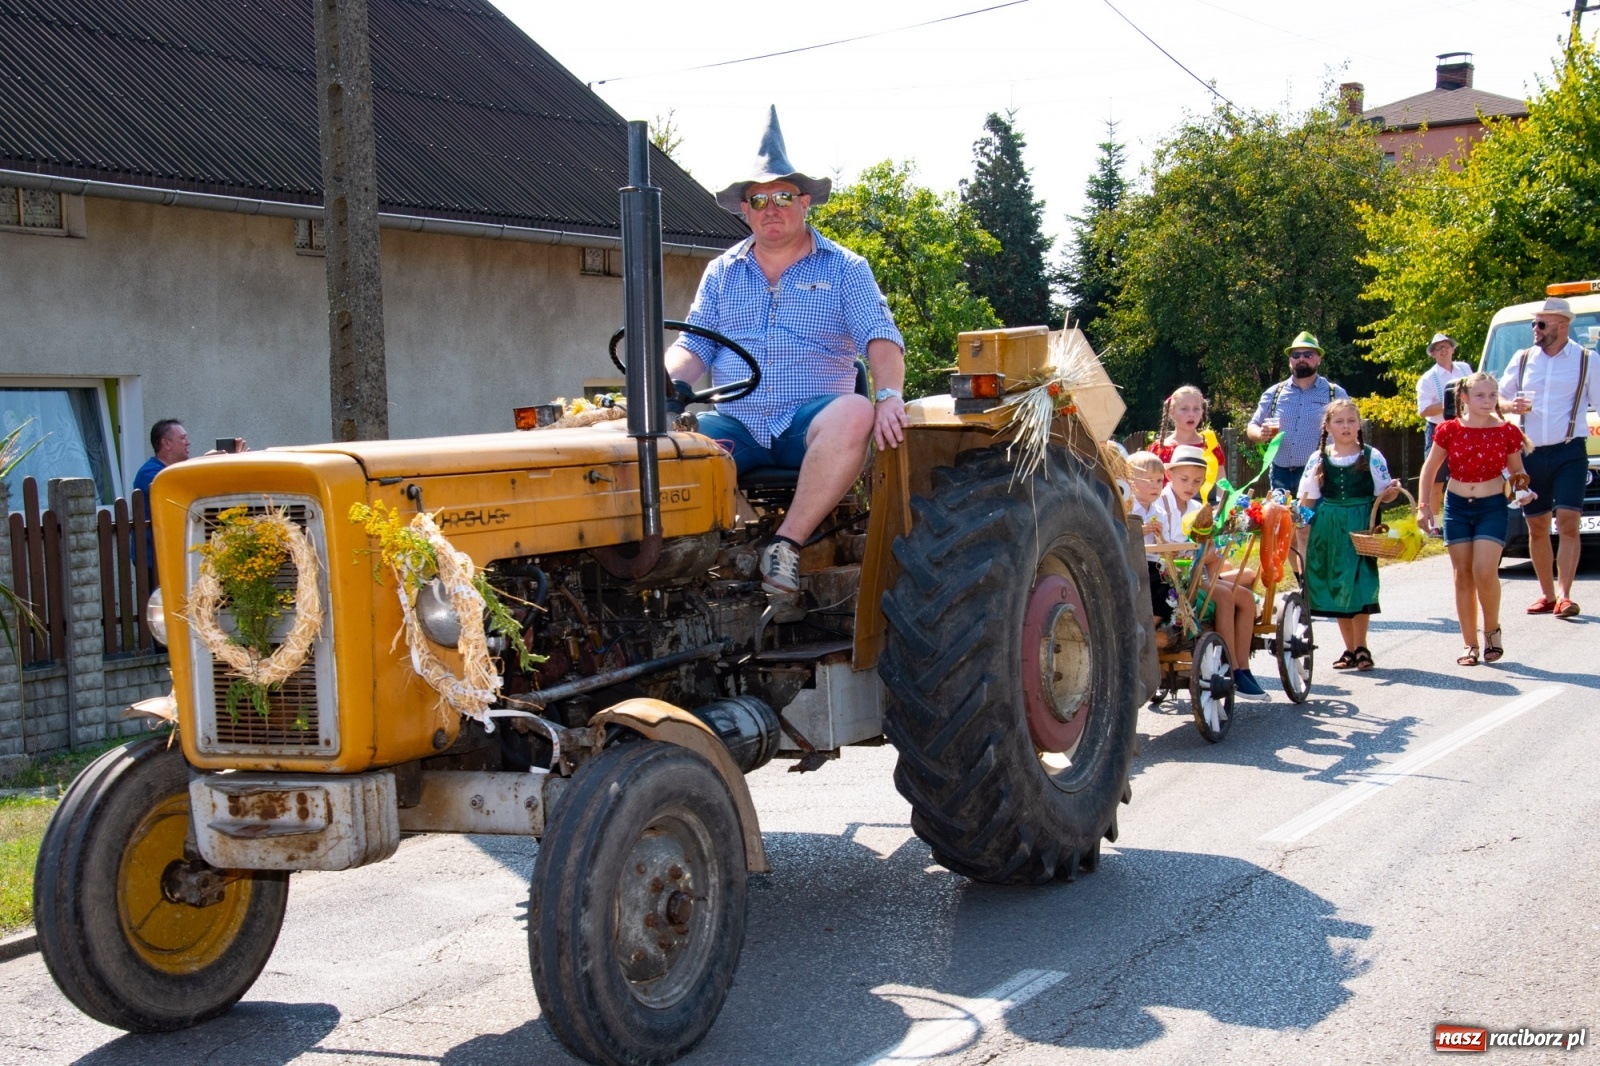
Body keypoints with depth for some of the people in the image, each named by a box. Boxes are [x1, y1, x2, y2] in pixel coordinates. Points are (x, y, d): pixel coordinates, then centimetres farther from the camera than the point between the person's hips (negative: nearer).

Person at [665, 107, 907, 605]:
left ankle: (787, 544, -33)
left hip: (811, 425, -2)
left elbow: (880, 337, -4)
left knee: (855, 413, -38)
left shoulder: (844, 269, 9)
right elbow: (694, 345, 12)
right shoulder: (721, 273, 18)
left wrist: (889, 395, -25)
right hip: (737, 427, 2)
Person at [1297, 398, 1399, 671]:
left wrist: (1392, 490, -17)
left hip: (1361, 526, -3)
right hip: (1328, 528, 3)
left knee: (1359, 584, -8)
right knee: (1335, 586, 4)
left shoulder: (1371, 456, 1)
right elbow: (1308, 499, 9)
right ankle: (1350, 648, 15)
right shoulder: (1318, 459, 6)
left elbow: (1382, 495, 3)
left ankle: (1361, 647, 3)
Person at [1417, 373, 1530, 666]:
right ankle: (1470, 644, 10)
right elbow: (1429, 469, 7)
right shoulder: (1449, 430, -3)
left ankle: (1492, 630, 9)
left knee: (1485, 571, -15)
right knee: (1463, 575, 3)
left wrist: (1521, 487, -8)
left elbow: (1517, 471, 12)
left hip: (1492, 507, -1)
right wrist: (1424, 505, 0)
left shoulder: (1507, 432, -2)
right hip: (1457, 506, 1)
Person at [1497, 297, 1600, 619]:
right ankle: (1547, 594, 18)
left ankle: (1565, 595, -14)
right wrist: (1510, 406, -6)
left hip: (1568, 452, -3)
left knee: (1568, 522, -14)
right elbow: (1497, 397, 17)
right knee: (1536, 527, 7)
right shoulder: (1522, 359, 11)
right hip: (1531, 454, 3)